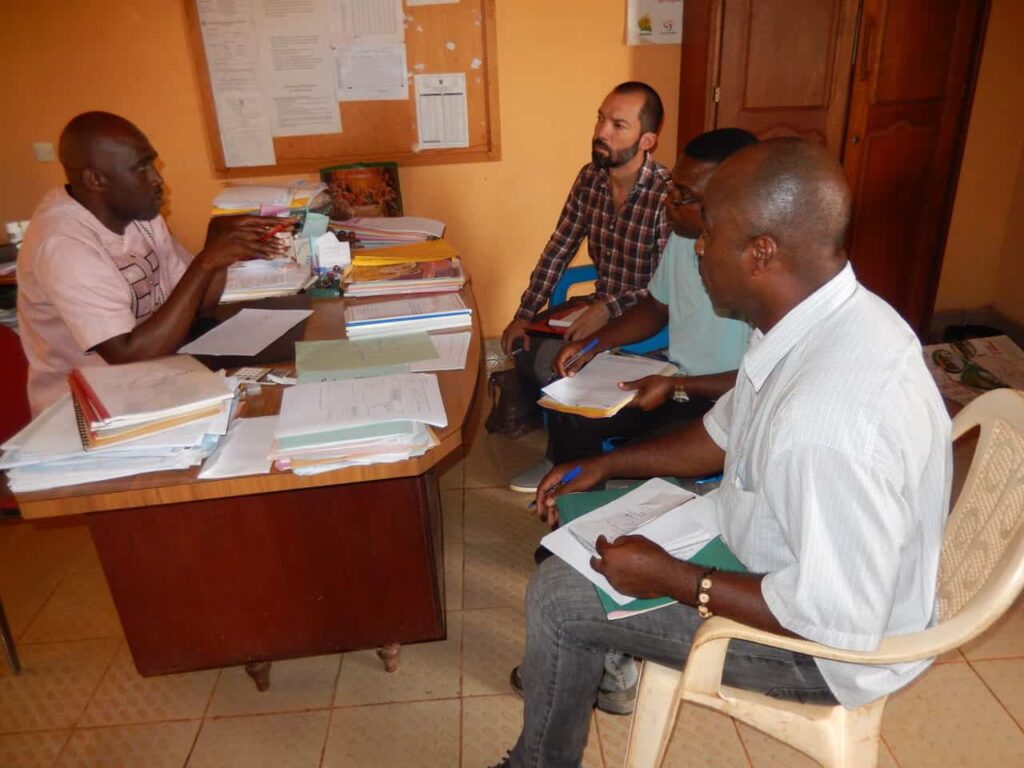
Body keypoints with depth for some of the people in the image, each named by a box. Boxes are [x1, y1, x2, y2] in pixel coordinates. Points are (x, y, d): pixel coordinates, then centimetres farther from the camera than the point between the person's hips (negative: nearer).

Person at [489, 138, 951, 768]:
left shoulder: (827, 418, -40)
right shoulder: (824, 316, -9)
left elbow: (841, 619, -31)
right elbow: (727, 432, 6)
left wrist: (672, 579, -23)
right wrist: (607, 465, 1)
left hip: (829, 643, -8)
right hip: (790, 549, 8)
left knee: (558, 597, -5)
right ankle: (608, 660, 35)